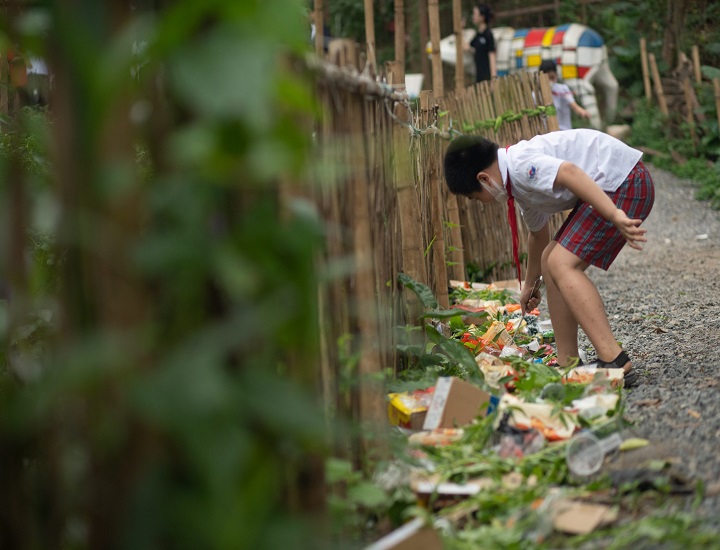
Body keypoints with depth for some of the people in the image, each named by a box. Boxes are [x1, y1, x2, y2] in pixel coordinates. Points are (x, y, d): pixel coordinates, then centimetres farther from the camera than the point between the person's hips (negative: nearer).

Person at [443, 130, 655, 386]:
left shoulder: (520, 164, -15)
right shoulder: (519, 185, 17)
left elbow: (570, 173, -32)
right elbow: (538, 232, 33)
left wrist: (615, 216, -40)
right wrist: (530, 284, 47)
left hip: (625, 182, -11)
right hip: (613, 186, 11)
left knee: (562, 264, -16)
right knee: (550, 260, 12)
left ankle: (615, 363, -21)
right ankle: (568, 363, 12)